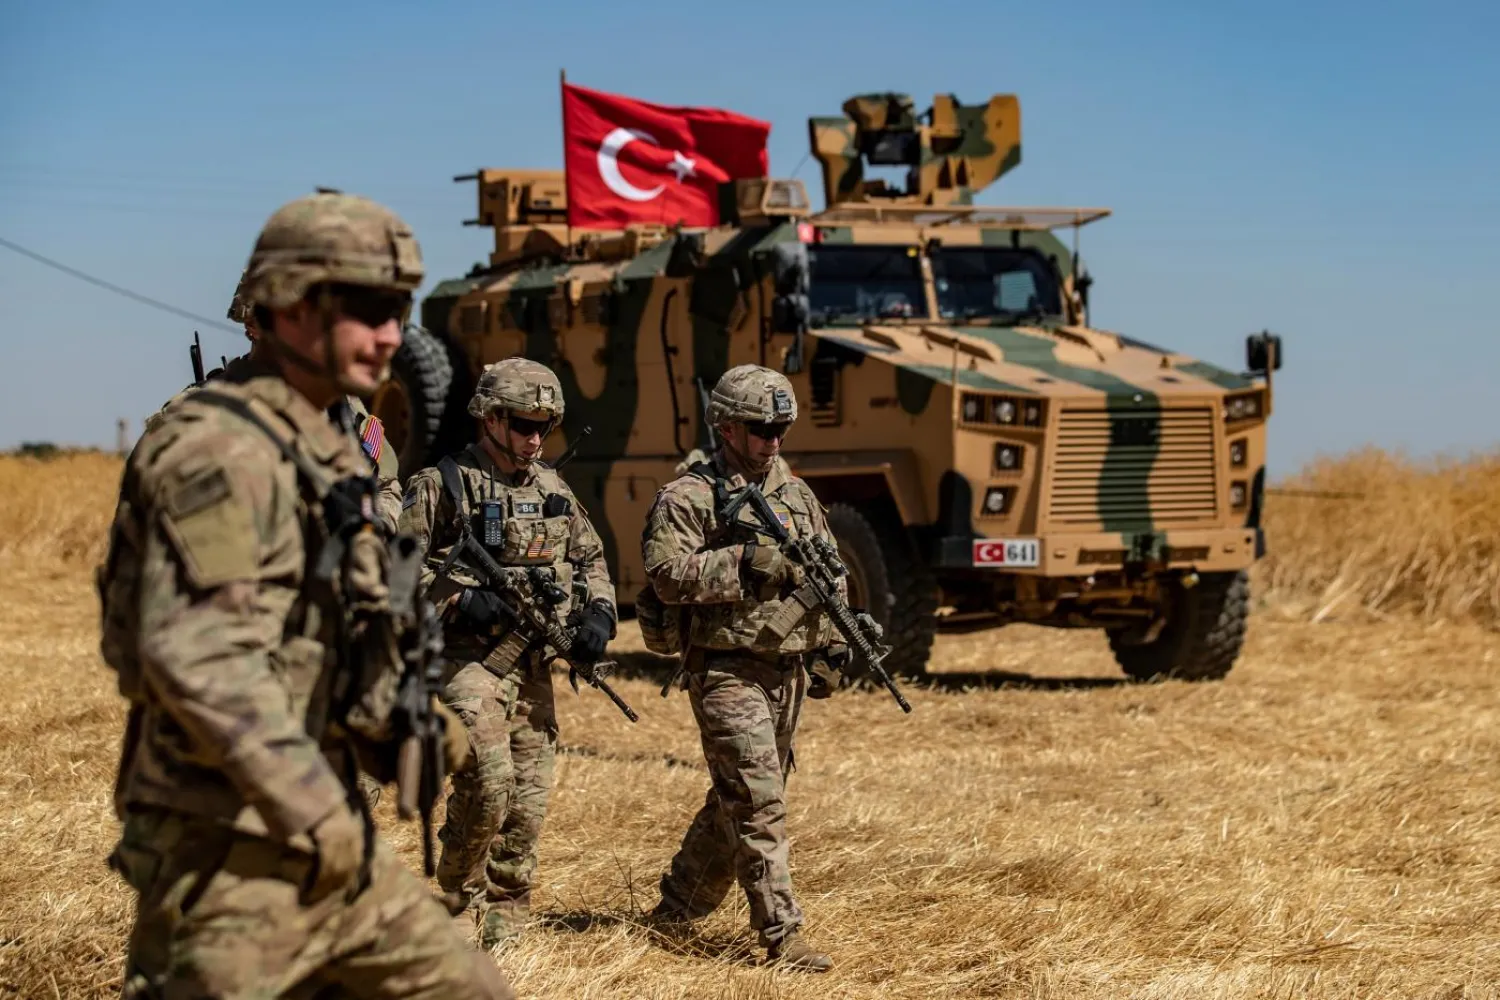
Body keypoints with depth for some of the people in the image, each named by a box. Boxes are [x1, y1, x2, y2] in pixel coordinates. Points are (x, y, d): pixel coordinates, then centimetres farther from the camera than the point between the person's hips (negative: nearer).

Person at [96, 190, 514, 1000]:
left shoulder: (323, 452, 14)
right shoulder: (218, 448, -17)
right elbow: (197, 657, -28)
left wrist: (405, 712, 10)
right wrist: (311, 804, -27)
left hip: (324, 844, 10)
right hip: (230, 853, -10)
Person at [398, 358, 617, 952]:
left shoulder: (553, 490, 13)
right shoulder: (442, 486, -5)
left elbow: (591, 559, 23)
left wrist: (598, 614, 4)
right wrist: (459, 600, -18)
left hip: (534, 668, 6)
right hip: (470, 661, -6)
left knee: (527, 803, 7)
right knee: (487, 784, -20)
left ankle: (505, 922, 20)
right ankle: (460, 901, 1)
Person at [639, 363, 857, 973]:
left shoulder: (795, 493, 14)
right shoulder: (688, 498, -7)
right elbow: (667, 577, -18)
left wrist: (831, 644, 10)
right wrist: (746, 563, -23)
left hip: (788, 672, 7)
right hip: (727, 673, -7)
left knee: (734, 801, 14)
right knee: (758, 804, -11)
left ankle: (676, 910, 29)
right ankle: (783, 938, -11)